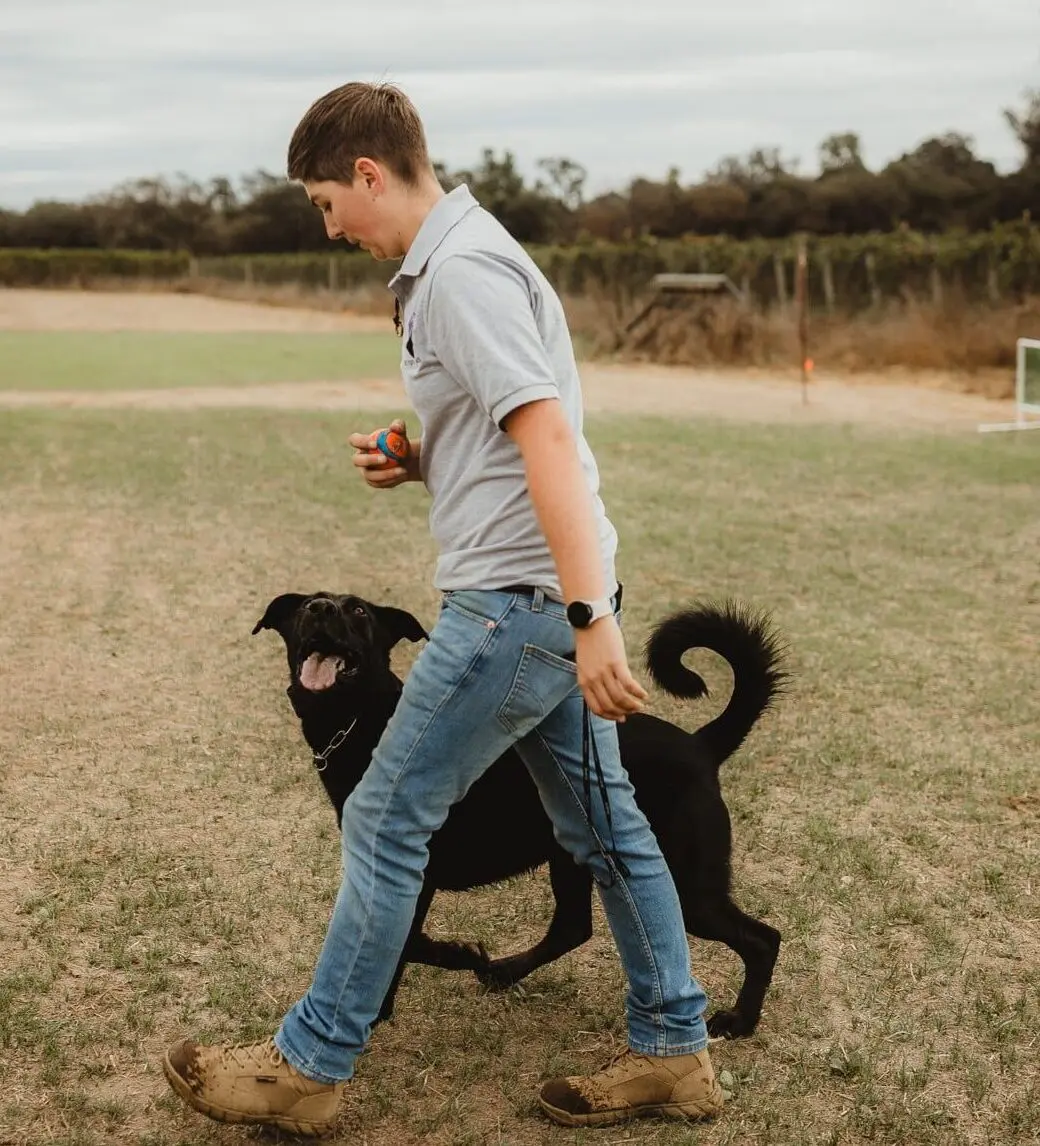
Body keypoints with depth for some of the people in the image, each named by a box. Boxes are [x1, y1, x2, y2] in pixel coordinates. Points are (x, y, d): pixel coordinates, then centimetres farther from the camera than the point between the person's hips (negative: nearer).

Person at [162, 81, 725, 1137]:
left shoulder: (462, 271, -15)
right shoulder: (453, 262, 17)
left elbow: (548, 436, -25)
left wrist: (589, 614, -30)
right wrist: (416, 464, 7)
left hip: (517, 599, -10)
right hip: (551, 600, 10)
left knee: (387, 821, -1)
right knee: (601, 823, 14)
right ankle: (674, 1050, 23)